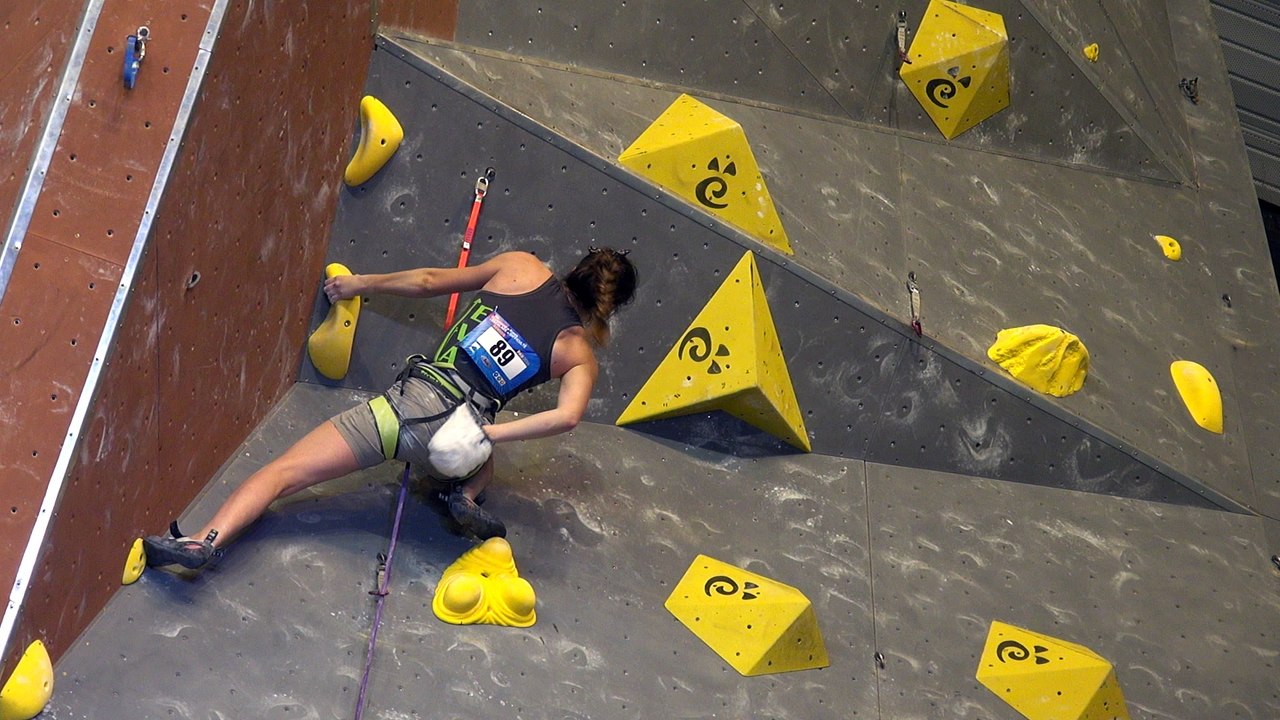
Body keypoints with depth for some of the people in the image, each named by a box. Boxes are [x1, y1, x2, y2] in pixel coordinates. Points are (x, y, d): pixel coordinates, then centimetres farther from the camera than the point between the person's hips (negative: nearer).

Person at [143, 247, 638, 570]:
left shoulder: (521, 267, 8)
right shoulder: (580, 355, 5)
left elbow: (429, 281, 13)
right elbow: (567, 416, -15)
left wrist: (361, 284, 26)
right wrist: (486, 434, -11)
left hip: (409, 400, 0)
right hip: (458, 436, 0)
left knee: (282, 472, 3)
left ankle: (204, 542, -14)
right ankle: (466, 496, 10)